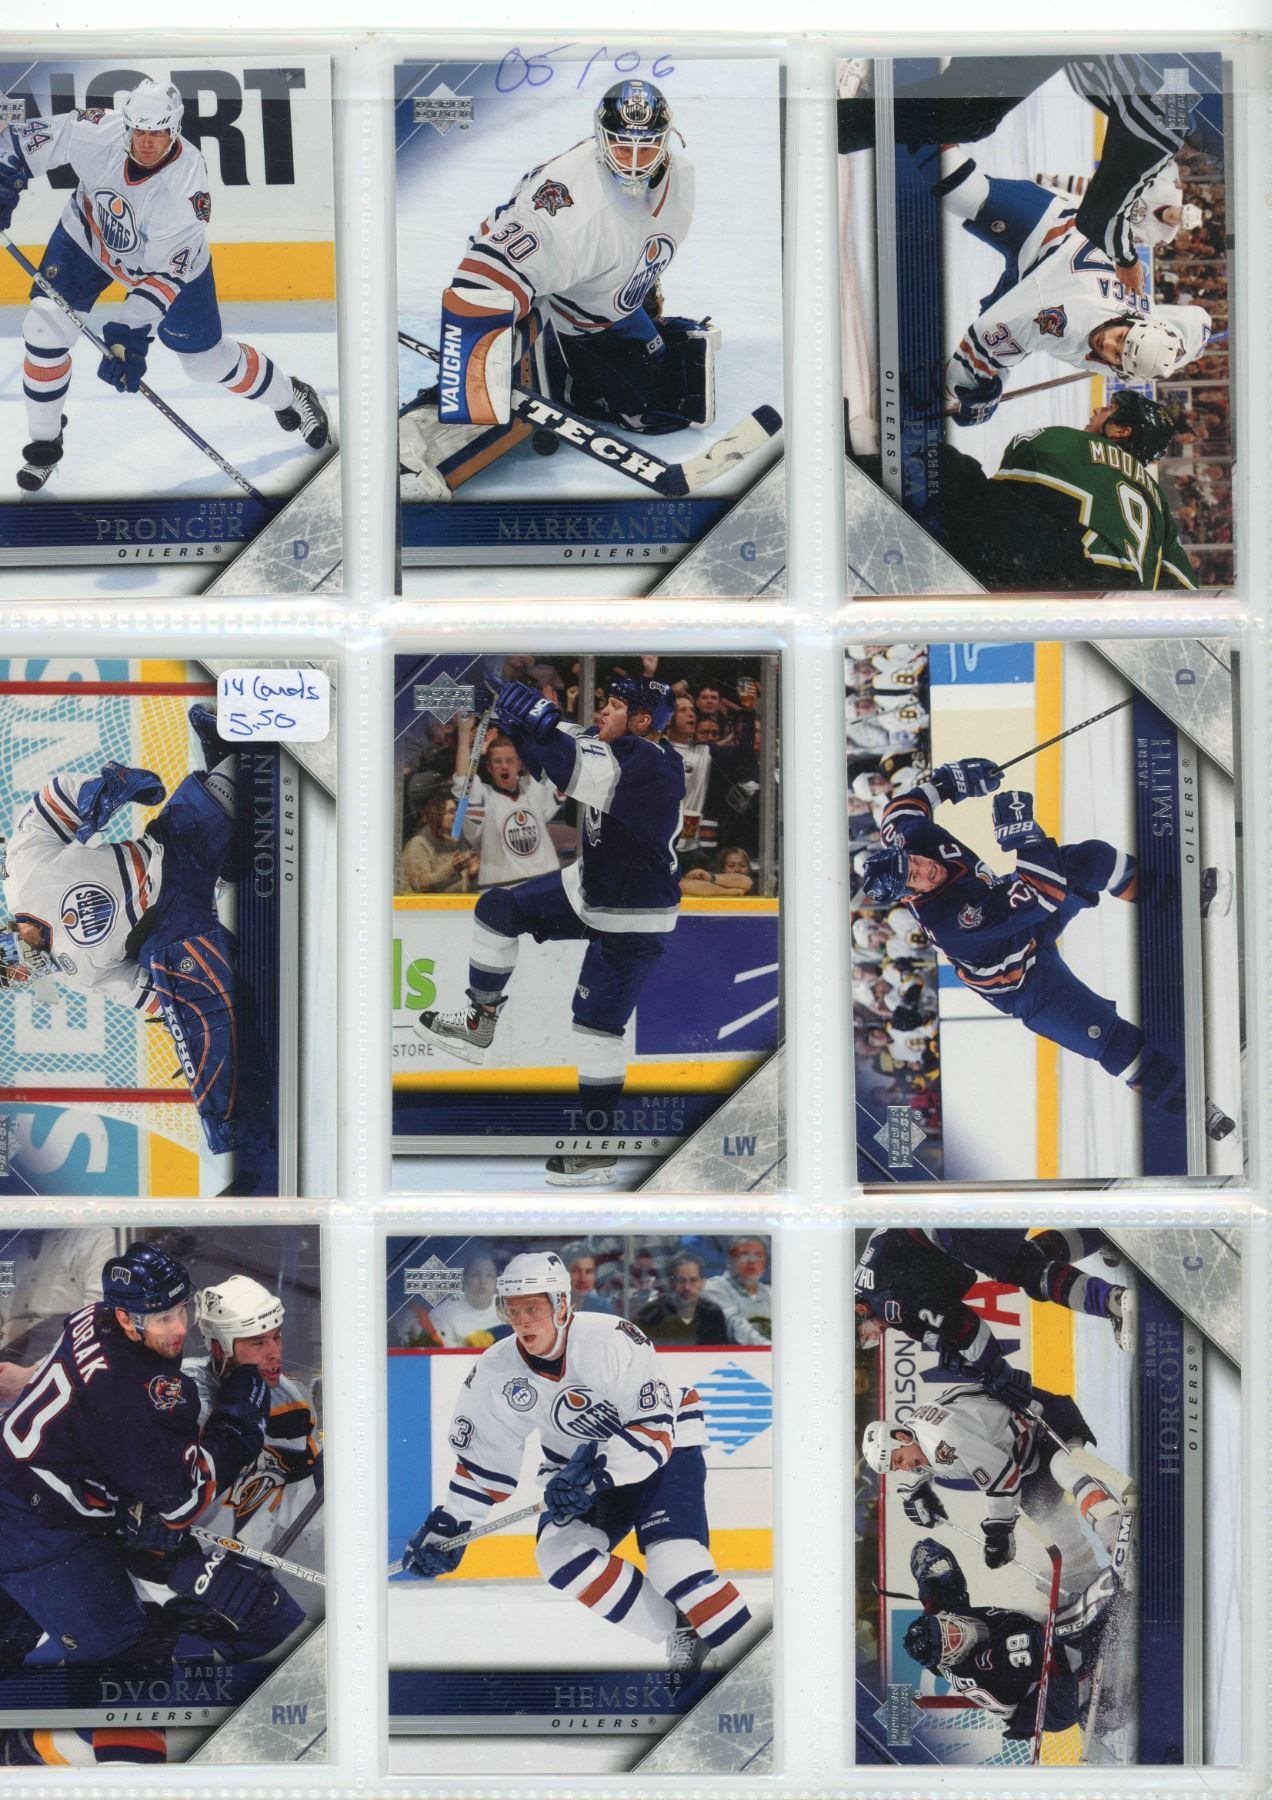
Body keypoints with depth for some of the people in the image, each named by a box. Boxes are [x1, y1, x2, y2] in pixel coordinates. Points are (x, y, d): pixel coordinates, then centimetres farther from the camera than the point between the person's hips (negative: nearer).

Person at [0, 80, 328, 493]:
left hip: (171, 259, -2)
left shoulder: (186, 185, -37)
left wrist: (132, 333, -45)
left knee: (206, 358, 5)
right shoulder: (95, 132, -31)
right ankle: (44, 444, 7)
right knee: (44, 327, -13)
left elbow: (165, 274, -38)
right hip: (88, 236, 2)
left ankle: (289, 395, 35)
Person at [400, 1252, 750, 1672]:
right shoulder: (495, 1370, -12)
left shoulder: (613, 1340, -28)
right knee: (559, 1554, -17)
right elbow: (483, 1460, 0)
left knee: (674, 1562, -23)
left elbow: (654, 1427, -27)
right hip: (581, 1468, 6)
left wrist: (598, 1475, -37)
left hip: (665, 1448, -5)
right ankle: (678, 1633, -4)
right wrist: (449, 1525, -5)